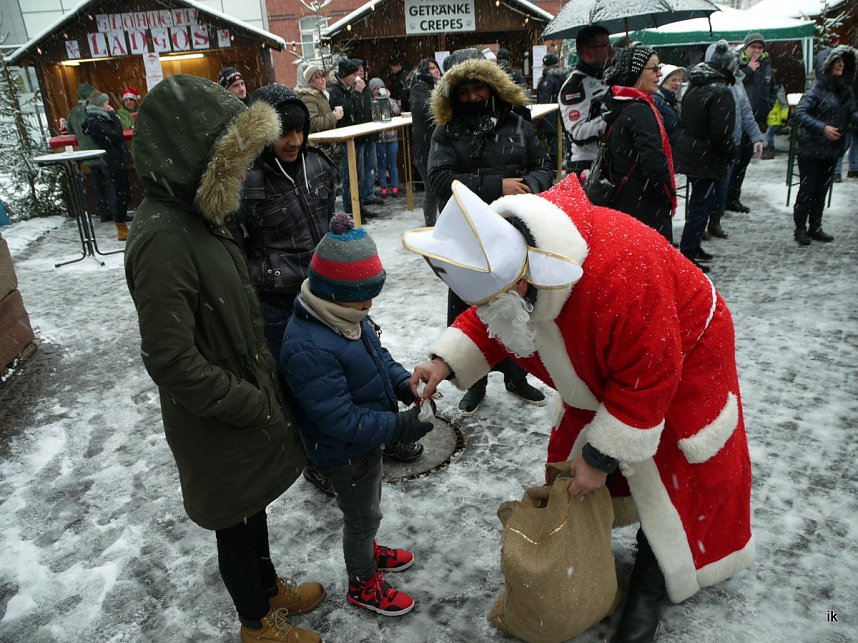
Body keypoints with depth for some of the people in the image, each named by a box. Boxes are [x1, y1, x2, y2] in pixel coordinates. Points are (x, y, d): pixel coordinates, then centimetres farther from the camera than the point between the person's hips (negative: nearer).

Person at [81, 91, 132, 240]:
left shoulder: (99, 119, 14)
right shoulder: (96, 123, -15)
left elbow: (116, 136, 15)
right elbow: (117, 136, -20)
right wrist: (113, 115, -13)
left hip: (115, 162, 10)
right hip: (114, 164, -10)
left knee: (123, 193, 14)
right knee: (120, 194, -5)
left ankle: (122, 226, 22)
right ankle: (122, 230, 2)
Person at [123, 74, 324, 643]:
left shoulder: (194, 214, 0)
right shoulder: (162, 239, -29)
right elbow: (172, 361, -29)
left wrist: (267, 377, 9)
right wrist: (256, 407, -20)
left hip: (248, 394, 8)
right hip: (220, 424, -8)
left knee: (253, 506, 27)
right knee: (236, 523, 16)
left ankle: (269, 588, 52)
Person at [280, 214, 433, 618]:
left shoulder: (349, 316, -7)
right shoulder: (309, 349, -36)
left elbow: (379, 356, 8)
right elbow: (340, 421, -34)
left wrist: (405, 384, -10)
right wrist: (398, 427, -30)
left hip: (368, 438, 8)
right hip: (344, 454, -8)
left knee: (369, 505, 30)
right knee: (362, 516, 15)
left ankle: (368, 552, 57)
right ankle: (363, 585, 40)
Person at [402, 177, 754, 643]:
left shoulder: (618, 275, -46)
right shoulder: (502, 249, -23)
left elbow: (646, 381, -32)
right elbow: (486, 322, -4)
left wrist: (602, 457, -23)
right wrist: (447, 360, -22)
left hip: (679, 360, -6)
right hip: (603, 362, 6)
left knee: (666, 482, 4)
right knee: (578, 466, 10)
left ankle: (648, 587, 25)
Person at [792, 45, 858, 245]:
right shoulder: (817, 90, -13)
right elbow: (800, 114, -21)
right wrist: (822, 128, -28)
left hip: (832, 150, 7)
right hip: (811, 150, -7)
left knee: (822, 191, 13)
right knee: (807, 190, -1)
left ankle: (815, 227, 23)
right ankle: (800, 228, 11)